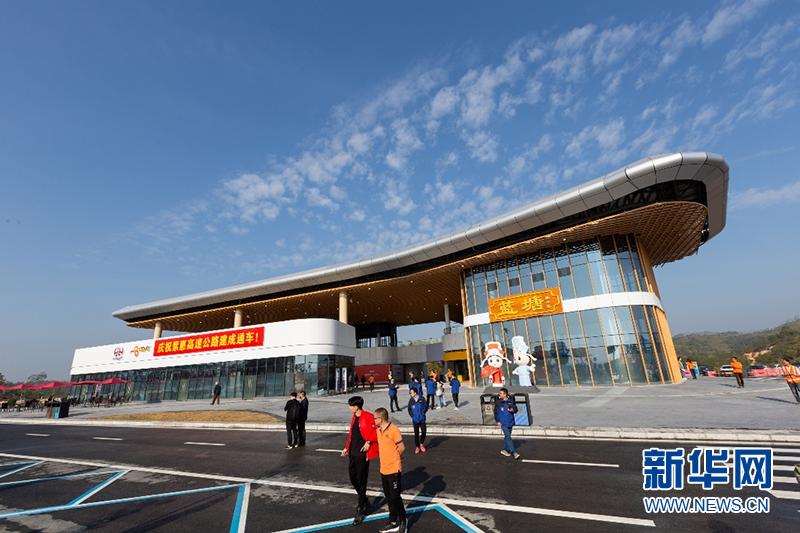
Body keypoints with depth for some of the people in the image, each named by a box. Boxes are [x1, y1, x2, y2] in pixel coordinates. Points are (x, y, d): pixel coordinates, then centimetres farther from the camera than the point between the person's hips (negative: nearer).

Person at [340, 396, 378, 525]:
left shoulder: (368, 417, -17)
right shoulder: (354, 418, 9)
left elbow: (377, 430, -18)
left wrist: (369, 442, -20)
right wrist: (347, 448, 14)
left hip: (362, 454, -8)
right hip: (353, 454, 8)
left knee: (361, 482, 3)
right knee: (353, 479, 16)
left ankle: (361, 509, 19)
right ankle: (364, 501, 37)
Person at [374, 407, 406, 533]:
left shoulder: (394, 430, -19)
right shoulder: (378, 430, 5)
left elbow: (402, 448, -12)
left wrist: (394, 459, 3)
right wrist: (386, 459, 6)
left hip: (394, 469, -7)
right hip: (383, 469, 7)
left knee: (395, 497, 2)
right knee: (388, 497, 16)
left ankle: (402, 520, 24)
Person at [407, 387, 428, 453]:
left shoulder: (422, 399, -5)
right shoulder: (411, 401, 1)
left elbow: (426, 406, 6)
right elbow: (409, 409, 11)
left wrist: (423, 413, -4)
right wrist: (412, 416, -1)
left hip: (422, 419, -1)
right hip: (415, 420, 1)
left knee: (424, 431, -3)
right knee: (416, 433, 3)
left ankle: (422, 444, 22)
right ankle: (417, 447, 17)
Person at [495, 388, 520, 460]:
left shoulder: (511, 401, -2)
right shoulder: (498, 402, -5)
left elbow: (515, 409, 8)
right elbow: (496, 412, 2)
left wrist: (512, 410, -14)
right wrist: (497, 421, -3)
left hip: (510, 422, 3)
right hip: (503, 423, -3)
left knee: (507, 436, 15)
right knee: (508, 437, -11)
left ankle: (504, 449, 32)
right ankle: (514, 453, -9)